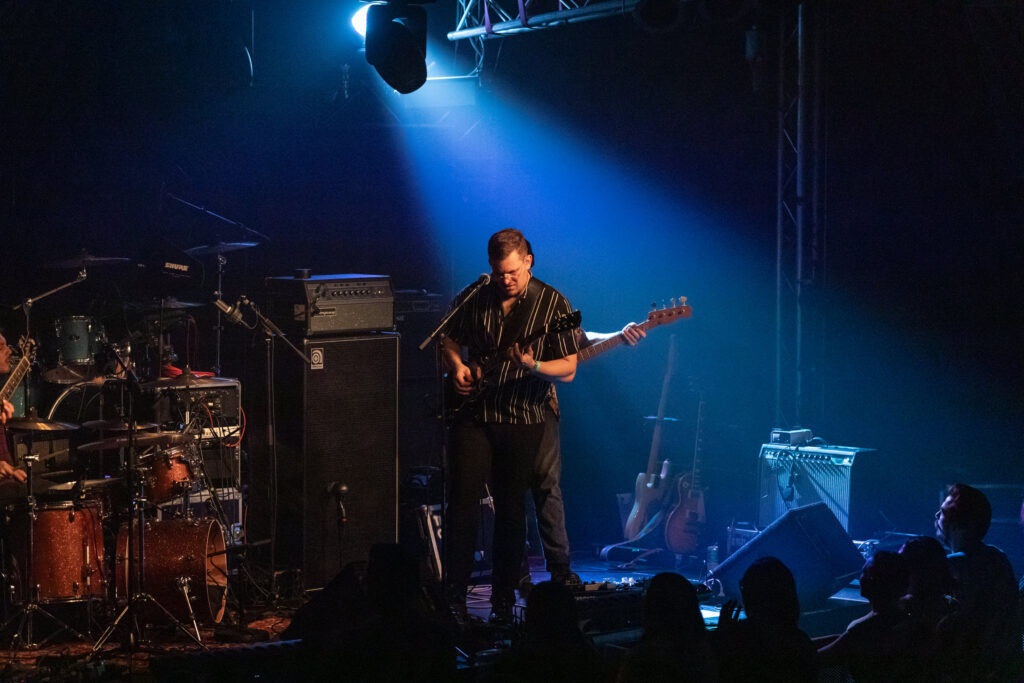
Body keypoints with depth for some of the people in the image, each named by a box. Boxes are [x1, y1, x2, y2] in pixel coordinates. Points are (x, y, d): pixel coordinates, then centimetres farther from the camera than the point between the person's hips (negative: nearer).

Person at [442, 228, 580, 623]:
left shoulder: (552, 304, -4)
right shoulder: (474, 298, 4)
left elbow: (568, 369, -8)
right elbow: (449, 339, 20)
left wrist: (532, 366, -26)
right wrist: (456, 365, -1)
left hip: (523, 418, -2)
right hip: (474, 414, 2)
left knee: (511, 509, 4)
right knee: (463, 500, -6)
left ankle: (503, 601, 15)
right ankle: (454, 594, 2)